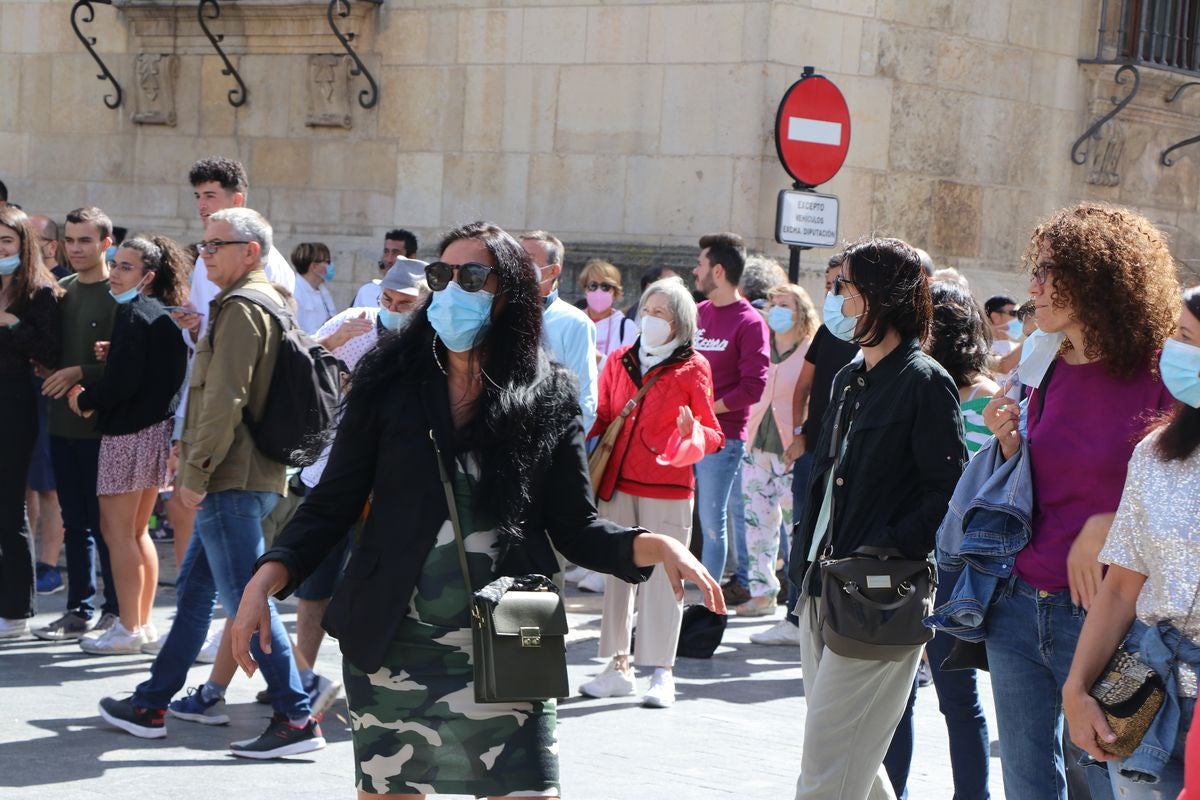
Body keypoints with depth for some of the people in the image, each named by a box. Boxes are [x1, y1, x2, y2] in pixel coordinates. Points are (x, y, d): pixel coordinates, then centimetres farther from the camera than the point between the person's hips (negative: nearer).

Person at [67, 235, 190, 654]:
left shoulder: (133, 313, -14)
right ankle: (143, 622, 20)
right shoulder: (165, 314, 11)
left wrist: (86, 398, -4)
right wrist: (113, 355, 8)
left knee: (117, 529, -3)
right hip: (159, 427, 9)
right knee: (137, 530, 16)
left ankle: (128, 629, -2)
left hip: (130, 431, -9)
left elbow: (123, 382, -21)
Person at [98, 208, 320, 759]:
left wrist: (196, 472, -17)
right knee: (193, 589, 15)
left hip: (232, 479, -10)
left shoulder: (240, 309, -13)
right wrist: (196, 467, 23)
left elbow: (224, 399, -21)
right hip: (248, 476, 10)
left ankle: (297, 718, -8)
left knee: (244, 596, -8)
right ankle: (150, 705, 23)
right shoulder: (271, 303, 18)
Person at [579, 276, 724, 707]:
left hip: (667, 488, -4)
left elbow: (713, 436, 0)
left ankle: (662, 673, 2)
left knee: (662, 576, -4)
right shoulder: (620, 361, 11)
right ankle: (618, 666, 16)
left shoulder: (692, 368, 0)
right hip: (617, 484, 4)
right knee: (616, 574, 7)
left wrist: (691, 434, -21)